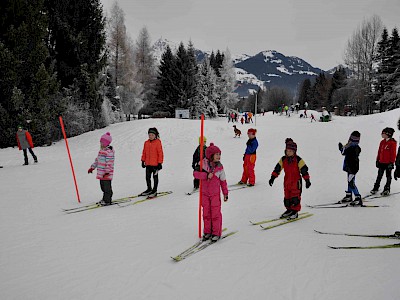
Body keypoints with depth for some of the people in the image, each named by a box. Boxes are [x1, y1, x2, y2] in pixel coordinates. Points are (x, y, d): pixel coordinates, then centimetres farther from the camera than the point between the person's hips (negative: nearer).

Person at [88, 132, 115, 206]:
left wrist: (107, 172, -26)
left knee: (107, 186, -3)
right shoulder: (101, 150, 16)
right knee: (103, 186, 14)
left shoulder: (109, 152, -14)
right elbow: (97, 160, 25)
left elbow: (110, 163, -20)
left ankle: (107, 200, 3)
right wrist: (92, 167, 24)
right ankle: (106, 198, 25)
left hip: (107, 173, -9)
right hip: (101, 173, 9)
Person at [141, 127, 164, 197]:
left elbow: (160, 153, -10)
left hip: (155, 164, -5)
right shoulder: (146, 143, 7)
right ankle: (149, 189, 27)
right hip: (148, 164, 6)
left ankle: (154, 191, 13)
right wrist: (143, 161, 12)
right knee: (147, 177, 12)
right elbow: (144, 152, 14)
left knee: (155, 177, 6)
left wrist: (160, 163, -11)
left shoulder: (158, 142, -9)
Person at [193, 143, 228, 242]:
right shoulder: (203, 164, -7)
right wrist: (206, 175, -27)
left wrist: (225, 193, 5)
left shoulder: (220, 167, -4)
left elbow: (223, 181, 4)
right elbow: (195, 173, -15)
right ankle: (207, 232, 24)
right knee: (206, 213, 10)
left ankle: (216, 233, 13)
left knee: (216, 213, 0)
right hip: (205, 194, 1)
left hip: (215, 194, -1)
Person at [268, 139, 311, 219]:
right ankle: (289, 210, 27)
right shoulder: (283, 159, 2)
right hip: (287, 182, 5)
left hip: (296, 182, -5)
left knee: (295, 197, -2)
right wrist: (272, 178, 4)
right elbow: (277, 169, 6)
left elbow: (304, 170, -9)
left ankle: (295, 211, 10)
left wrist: (307, 180, -10)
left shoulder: (298, 160, -12)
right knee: (287, 197, 12)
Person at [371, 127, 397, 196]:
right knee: (379, 176, 10)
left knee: (388, 176, 7)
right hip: (381, 162, 6)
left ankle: (387, 189, 13)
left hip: (388, 163, -6)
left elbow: (393, 154, -12)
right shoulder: (382, 142, 9)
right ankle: (375, 188, 16)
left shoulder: (392, 143, -11)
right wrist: (378, 160, 14)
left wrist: (392, 162, -14)